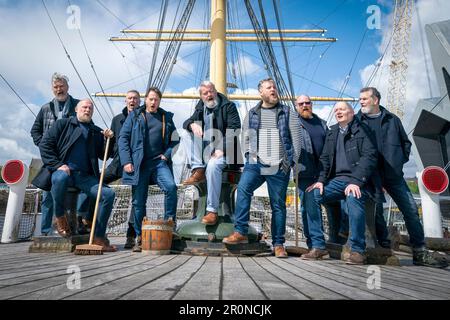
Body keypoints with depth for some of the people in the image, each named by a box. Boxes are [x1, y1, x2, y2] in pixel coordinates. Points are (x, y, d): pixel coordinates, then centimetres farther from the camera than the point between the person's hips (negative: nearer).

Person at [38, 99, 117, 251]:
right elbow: (45, 144, 4)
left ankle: (99, 236, -9)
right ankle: (60, 216, -11)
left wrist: (108, 140, -2)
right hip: (63, 170, -3)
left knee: (109, 193, -20)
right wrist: (57, 164, -9)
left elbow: (103, 156, 16)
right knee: (61, 177, -39)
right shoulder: (63, 124, 12)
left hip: (85, 176, 3)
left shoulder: (97, 132, 20)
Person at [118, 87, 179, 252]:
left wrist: (167, 154, -1)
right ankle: (140, 238, 15)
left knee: (171, 186, -25)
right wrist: (126, 161, -6)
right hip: (138, 164, 0)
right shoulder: (134, 115, 10)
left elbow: (174, 139, 17)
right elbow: (123, 138, 4)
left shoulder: (166, 117, 15)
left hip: (159, 162, 1)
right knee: (138, 201, 2)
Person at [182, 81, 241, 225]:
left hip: (223, 150, -6)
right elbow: (186, 123, 13)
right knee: (188, 133, -10)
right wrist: (192, 124, -14)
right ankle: (198, 170, -19)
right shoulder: (200, 108, 16)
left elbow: (234, 129, -12)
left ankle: (212, 211, -31)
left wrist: (222, 149, -23)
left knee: (213, 165, -36)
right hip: (204, 151, 6)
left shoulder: (228, 106, -1)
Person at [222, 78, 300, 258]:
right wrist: (249, 155, 0)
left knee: (278, 205, 3)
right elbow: (245, 137, 15)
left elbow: (295, 137, 6)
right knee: (243, 189, -25)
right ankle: (240, 232, -20)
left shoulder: (287, 112, 9)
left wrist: (291, 160, -2)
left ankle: (278, 244, 13)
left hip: (279, 167, 0)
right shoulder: (252, 114, 14)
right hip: (255, 163, 1)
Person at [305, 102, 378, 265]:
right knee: (312, 195, -16)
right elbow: (325, 158, 15)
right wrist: (321, 180, -2)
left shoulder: (361, 130, 3)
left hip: (357, 180, -5)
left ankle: (358, 250, -20)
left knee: (354, 198, -35)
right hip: (337, 179, 5)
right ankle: (318, 246, -10)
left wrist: (356, 182, -21)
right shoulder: (332, 133, 20)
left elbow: (369, 156, -9)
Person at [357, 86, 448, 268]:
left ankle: (420, 252, 10)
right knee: (376, 212, 0)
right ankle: (385, 247, 14)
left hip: (394, 174, 3)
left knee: (411, 209, 1)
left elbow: (405, 142, 20)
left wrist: (401, 160, 7)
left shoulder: (392, 119, 13)